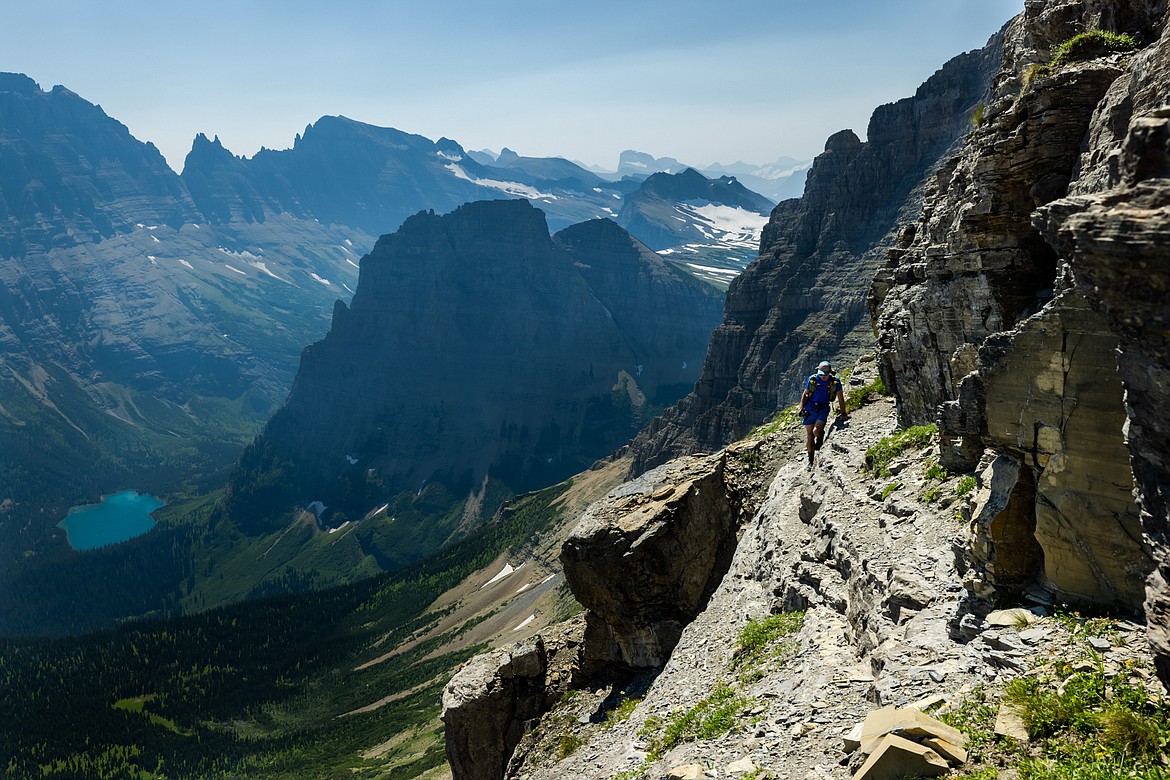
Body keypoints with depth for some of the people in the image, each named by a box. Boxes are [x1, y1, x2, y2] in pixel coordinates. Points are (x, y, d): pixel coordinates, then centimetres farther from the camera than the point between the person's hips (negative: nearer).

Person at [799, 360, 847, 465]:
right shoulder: (812, 379, -8)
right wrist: (801, 409, -1)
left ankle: (820, 438, 15)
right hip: (810, 409, 2)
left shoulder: (835, 381, -10)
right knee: (809, 435, 4)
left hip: (823, 410, -1)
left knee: (816, 431, -23)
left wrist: (843, 413, 1)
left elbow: (840, 398, -1)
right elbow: (805, 395, 5)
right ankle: (810, 460, 19)